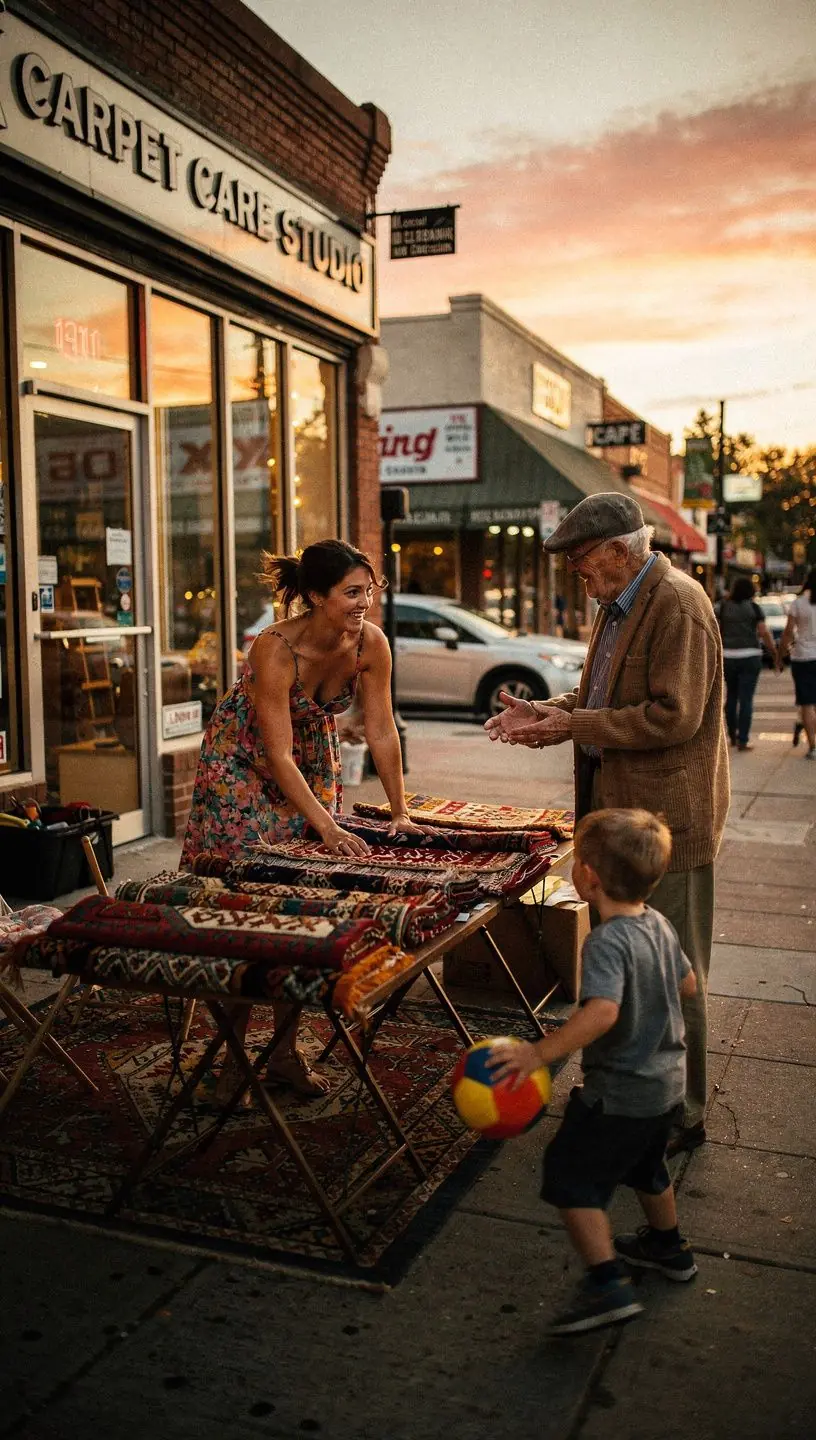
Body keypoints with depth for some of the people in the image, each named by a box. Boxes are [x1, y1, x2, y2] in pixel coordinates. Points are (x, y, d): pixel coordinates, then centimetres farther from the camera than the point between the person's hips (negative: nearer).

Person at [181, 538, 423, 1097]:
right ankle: (232, 1056, 8)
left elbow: (382, 731, -10)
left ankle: (286, 1050, 15)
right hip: (245, 768, -5)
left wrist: (401, 813, -10)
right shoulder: (276, 648, -32)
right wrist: (330, 828, -36)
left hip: (314, 765, 5)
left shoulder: (370, 643, -18)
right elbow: (278, 754, -31)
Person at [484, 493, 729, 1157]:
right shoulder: (616, 606, 12)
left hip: (665, 815, -10)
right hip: (618, 807, 10)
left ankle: (682, 1114, 18)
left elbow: (673, 716, -24)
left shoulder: (677, 603, -18)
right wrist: (544, 711, 1)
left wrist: (573, 724, -20)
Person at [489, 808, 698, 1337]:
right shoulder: (659, 925, -2)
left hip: (620, 1093, -9)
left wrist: (539, 1053, -41)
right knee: (645, 1166, 30)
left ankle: (608, 1284, 1)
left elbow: (602, 1012, -43)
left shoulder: (607, 941, -29)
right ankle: (668, 1247, 49)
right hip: (667, 1081, 9)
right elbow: (687, 983, 12)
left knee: (572, 1176, 3)